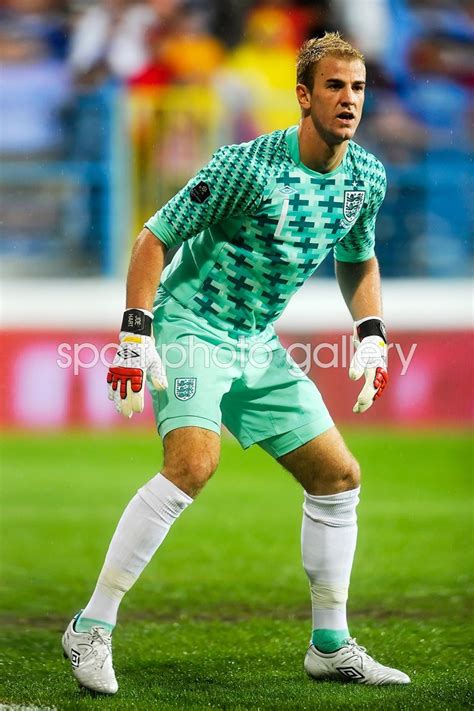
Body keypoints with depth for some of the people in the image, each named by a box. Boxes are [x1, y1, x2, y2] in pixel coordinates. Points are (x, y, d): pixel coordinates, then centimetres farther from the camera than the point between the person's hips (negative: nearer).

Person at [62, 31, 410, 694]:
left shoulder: (366, 176, 1)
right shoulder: (248, 165, -20)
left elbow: (358, 260, 21)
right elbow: (155, 237, -13)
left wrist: (372, 337, 7)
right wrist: (135, 337, -19)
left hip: (258, 346, 7)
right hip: (190, 328, -7)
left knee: (338, 475, 5)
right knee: (194, 464, -28)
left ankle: (331, 645, 18)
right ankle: (91, 628, -21)